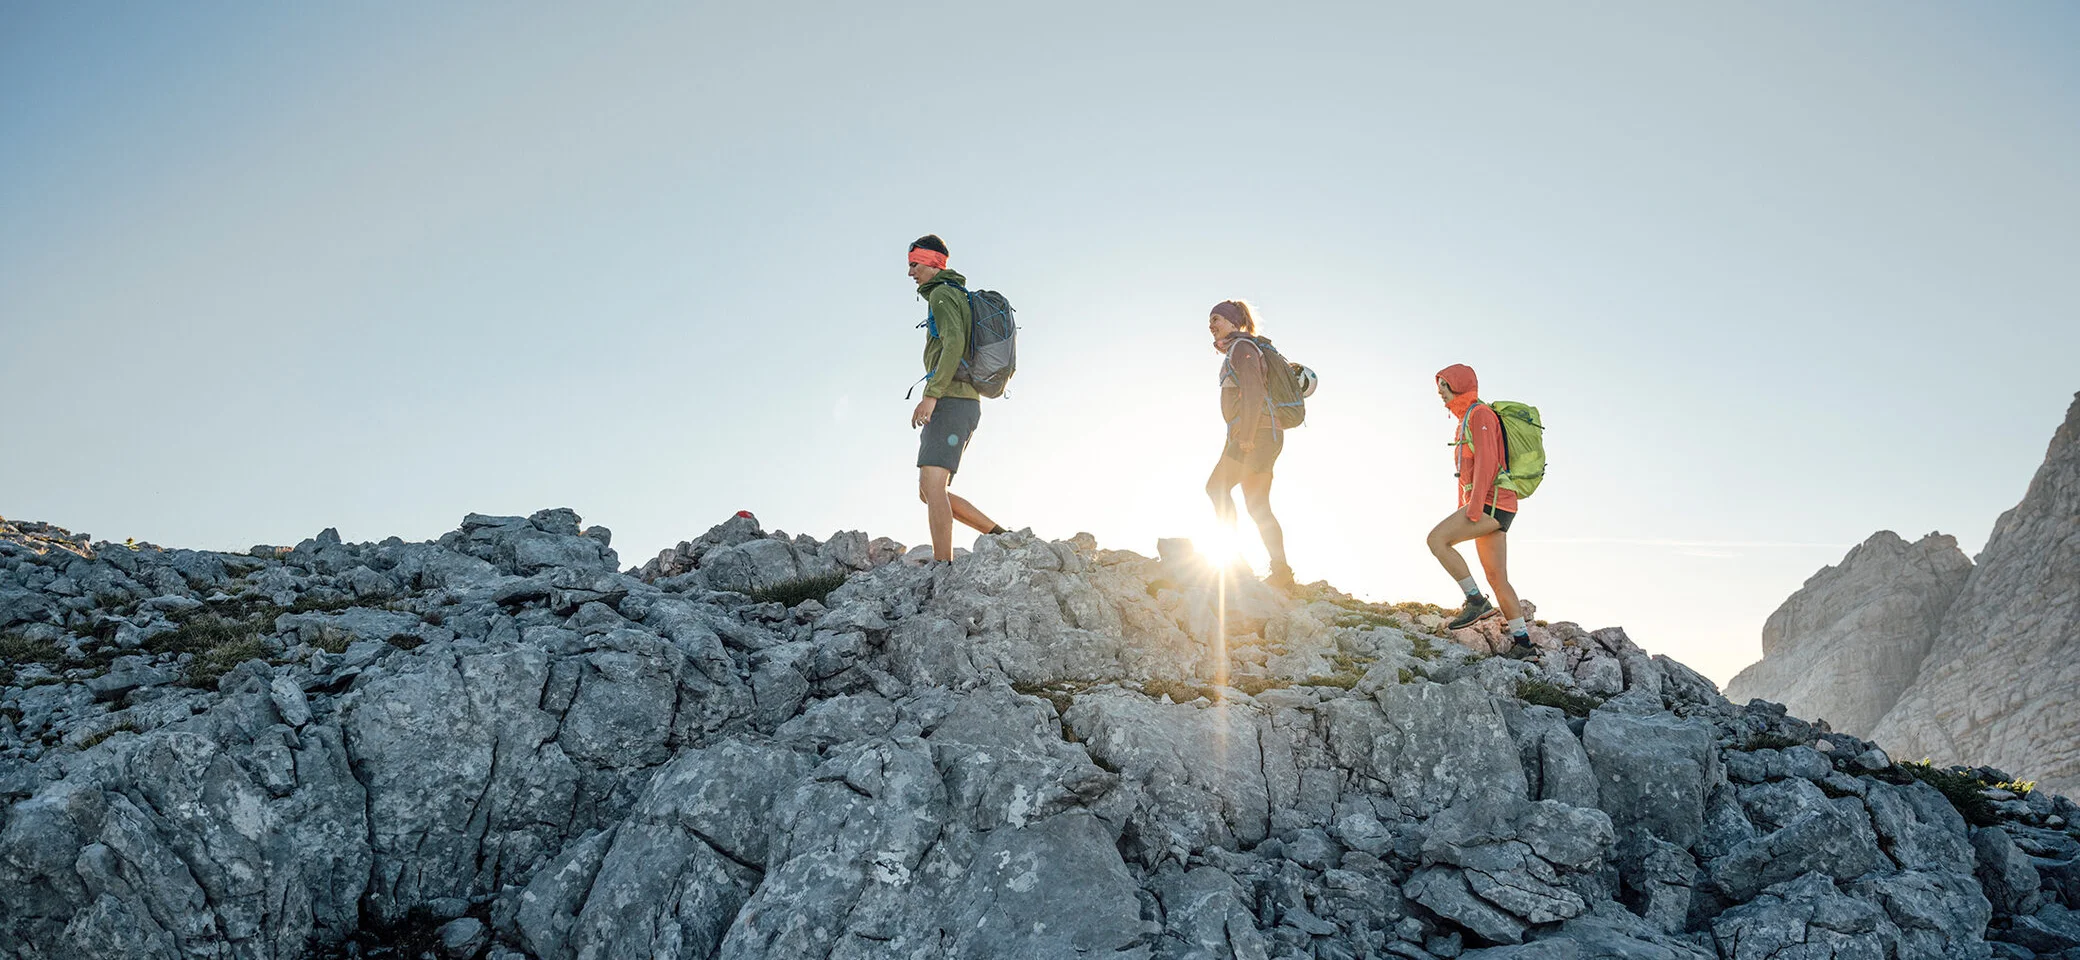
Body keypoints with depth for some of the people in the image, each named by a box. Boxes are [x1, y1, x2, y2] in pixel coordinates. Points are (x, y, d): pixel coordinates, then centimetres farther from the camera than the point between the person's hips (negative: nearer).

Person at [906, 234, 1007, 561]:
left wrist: (931, 395, -25)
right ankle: (1002, 537, 6)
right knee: (929, 492, 8)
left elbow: (954, 344, -20)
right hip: (966, 403, 10)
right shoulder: (961, 298, 29)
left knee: (931, 486, -19)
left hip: (950, 401, -10)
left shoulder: (942, 294, -3)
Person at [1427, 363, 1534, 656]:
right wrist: (1461, 515, 22)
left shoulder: (1480, 414, -7)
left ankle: (1476, 601, -14)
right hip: (1489, 508, 10)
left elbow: (1486, 463, -18)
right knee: (1497, 578, 6)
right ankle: (1522, 641, 8)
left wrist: (1473, 508, -24)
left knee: (1436, 538, -19)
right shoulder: (1466, 420, 23)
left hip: (1493, 501, -10)